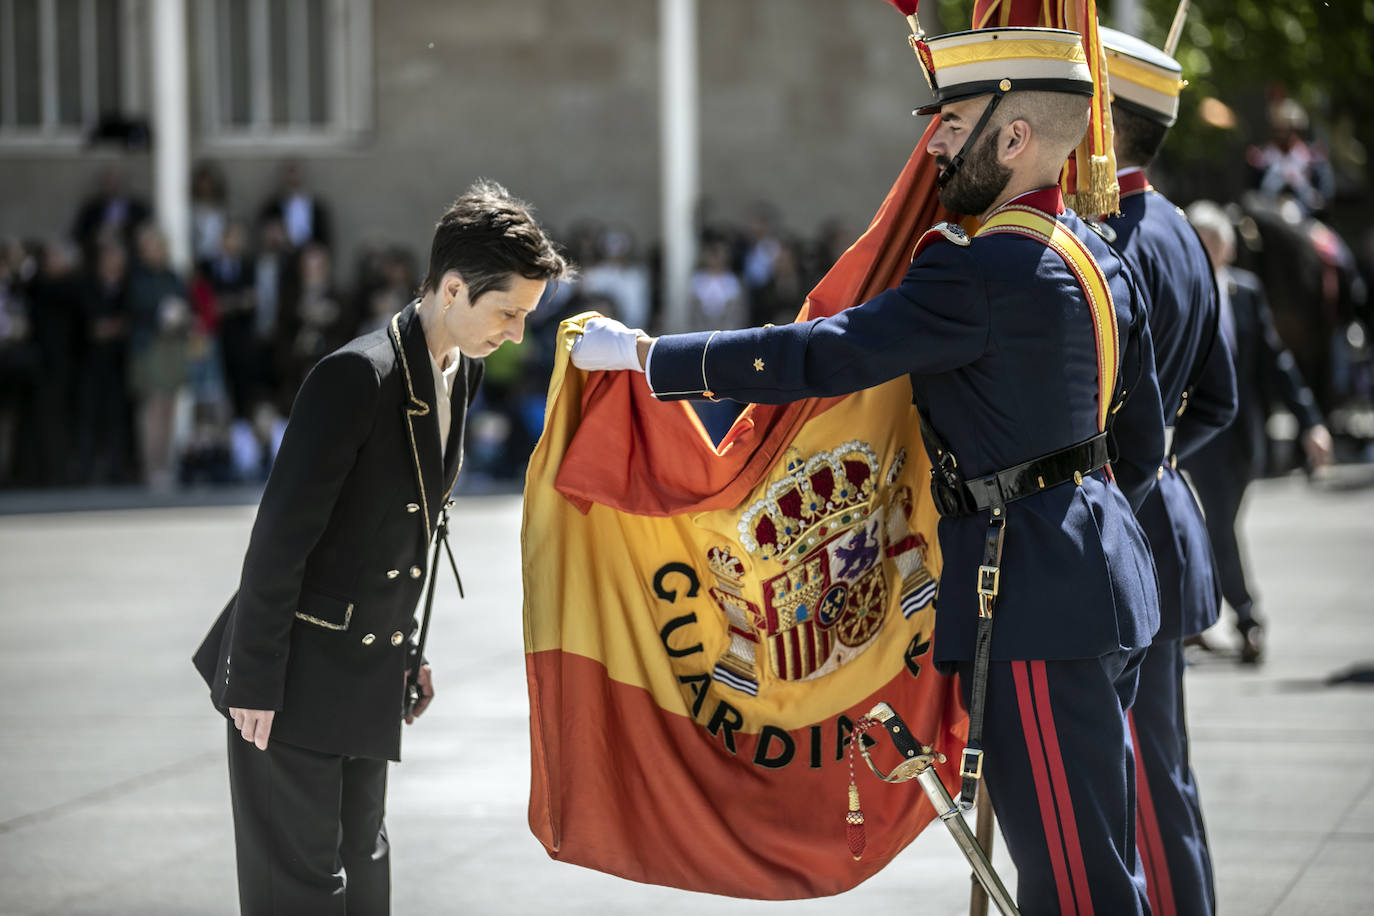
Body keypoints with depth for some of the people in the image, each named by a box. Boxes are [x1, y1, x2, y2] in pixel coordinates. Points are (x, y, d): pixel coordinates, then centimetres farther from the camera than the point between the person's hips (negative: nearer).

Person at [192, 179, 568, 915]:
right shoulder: (356, 377, -22)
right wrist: (257, 682, -20)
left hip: (368, 674, 8)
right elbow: (280, 536, -21)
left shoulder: (458, 372, 5)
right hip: (298, 675, -8)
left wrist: (405, 650, 16)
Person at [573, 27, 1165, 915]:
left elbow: (818, 356, -21)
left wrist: (640, 352, -14)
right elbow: (1146, 442, 19)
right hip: (1100, 568, 10)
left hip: (1035, 598, -10)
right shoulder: (1098, 257, 12)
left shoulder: (987, 271, -18)